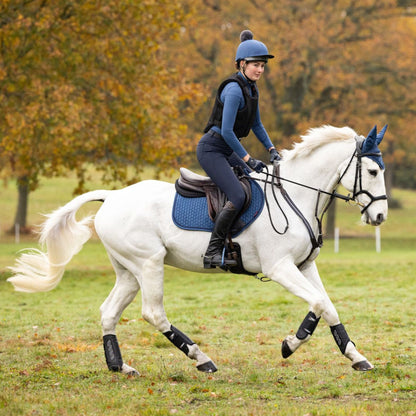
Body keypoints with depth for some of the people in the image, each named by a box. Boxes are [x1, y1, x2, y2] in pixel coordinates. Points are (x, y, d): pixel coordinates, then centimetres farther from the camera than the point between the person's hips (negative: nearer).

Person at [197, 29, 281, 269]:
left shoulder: (252, 89, 9)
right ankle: (213, 252, -19)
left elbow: (256, 125, 20)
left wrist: (272, 150, 8)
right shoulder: (234, 90, -21)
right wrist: (248, 160, -24)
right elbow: (226, 131, -25)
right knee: (238, 197, -24)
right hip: (211, 149, -10)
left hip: (228, 150, 10)